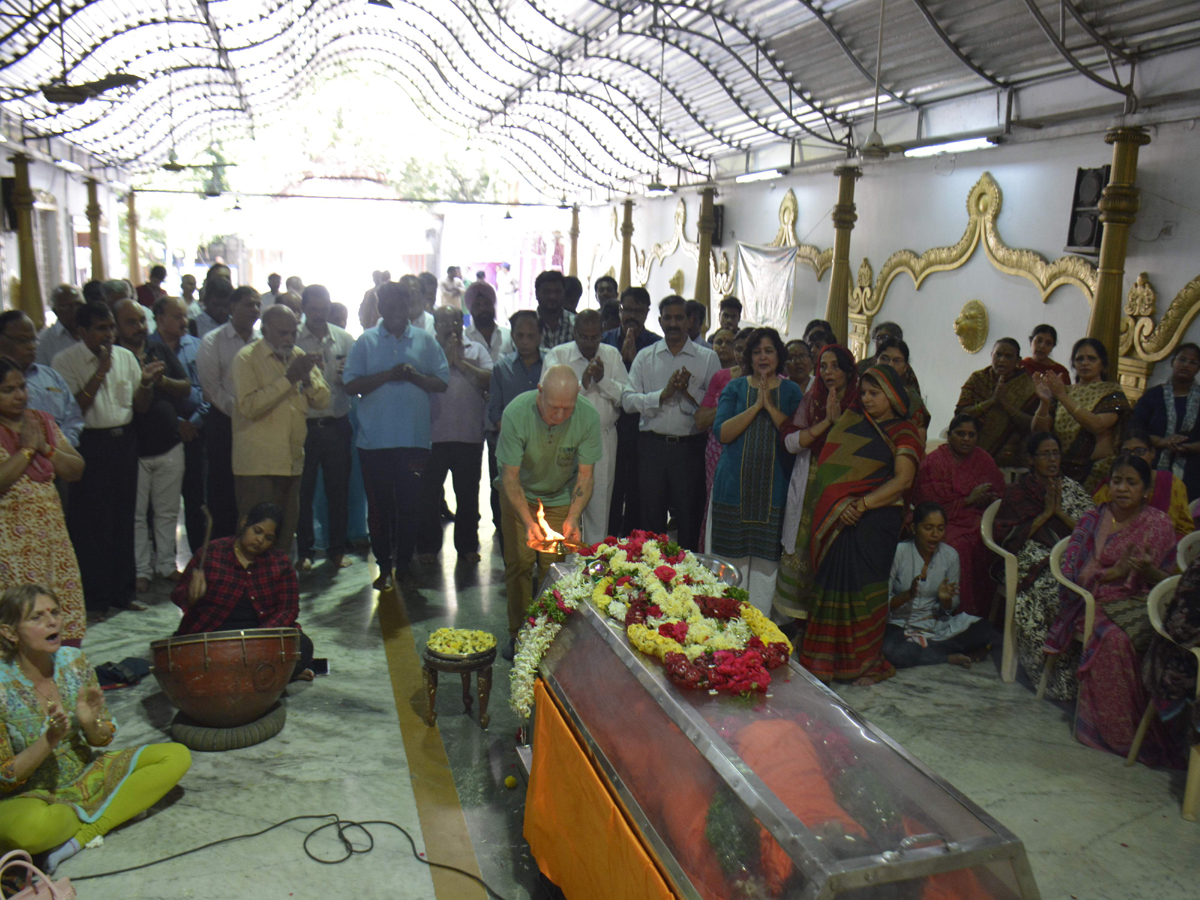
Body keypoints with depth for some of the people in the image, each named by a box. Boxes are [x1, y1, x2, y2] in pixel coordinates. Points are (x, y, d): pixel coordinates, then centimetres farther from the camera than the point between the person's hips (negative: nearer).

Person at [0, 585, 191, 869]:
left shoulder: (73, 662, -6)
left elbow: (103, 740, 2)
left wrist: (90, 722, -21)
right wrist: (49, 740, -30)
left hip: (86, 777, 5)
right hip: (28, 796, -5)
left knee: (177, 757, -12)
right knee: (33, 825, -41)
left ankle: (81, 836, -17)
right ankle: (89, 815, -6)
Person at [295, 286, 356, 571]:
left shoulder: (344, 339, 8)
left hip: (337, 425, 2)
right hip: (304, 424, -2)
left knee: (339, 490, 7)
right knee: (303, 491, 5)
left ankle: (336, 549, 19)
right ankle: (304, 550, 18)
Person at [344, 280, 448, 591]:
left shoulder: (425, 340, 9)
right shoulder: (366, 341, 6)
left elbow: (442, 382, 4)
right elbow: (351, 385, -2)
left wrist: (414, 376, -13)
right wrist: (387, 375, -13)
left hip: (414, 438, 0)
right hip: (374, 439, 0)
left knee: (409, 504, 5)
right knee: (379, 505, 5)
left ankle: (403, 563, 18)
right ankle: (383, 566, 17)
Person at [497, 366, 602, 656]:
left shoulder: (588, 416, -27)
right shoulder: (516, 413, -30)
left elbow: (585, 474, -17)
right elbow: (510, 477, -24)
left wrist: (573, 518, -31)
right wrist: (528, 521, -37)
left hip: (562, 498, 1)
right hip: (520, 495, 0)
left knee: (554, 567, -5)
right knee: (518, 563, 1)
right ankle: (518, 633, 18)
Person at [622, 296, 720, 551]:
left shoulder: (707, 358, 6)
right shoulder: (645, 356, 9)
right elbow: (628, 400, -2)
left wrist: (689, 390, -14)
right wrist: (663, 393, -13)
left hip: (690, 446, -1)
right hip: (653, 445, 1)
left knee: (690, 517, 5)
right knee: (651, 518, 8)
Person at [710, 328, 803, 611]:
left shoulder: (792, 392, 9)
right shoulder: (735, 388, 8)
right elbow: (722, 432, -5)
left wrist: (770, 406, -11)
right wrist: (756, 405, -11)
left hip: (774, 488, 0)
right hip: (735, 485, 0)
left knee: (765, 562, 1)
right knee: (732, 558, 3)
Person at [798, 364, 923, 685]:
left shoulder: (903, 432, 2)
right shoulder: (851, 420, 14)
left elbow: (903, 480, -10)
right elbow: (831, 465, 12)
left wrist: (861, 505, -19)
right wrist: (840, 503, -2)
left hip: (875, 519, -4)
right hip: (836, 518, 4)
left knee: (864, 586, -2)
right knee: (832, 583, 5)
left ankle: (867, 662, 13)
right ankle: (825, 659, 15)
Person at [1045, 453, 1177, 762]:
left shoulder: (1159, 525, 9)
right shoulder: (1092, 520, 10)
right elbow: (1072, 573, 1)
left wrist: (1148, 570, -15)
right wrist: (1114, 571, -14)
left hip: (1139, 604, 0)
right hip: (1097, 603, 0)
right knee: (1113, 638, -33)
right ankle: (1119, 733, -21)